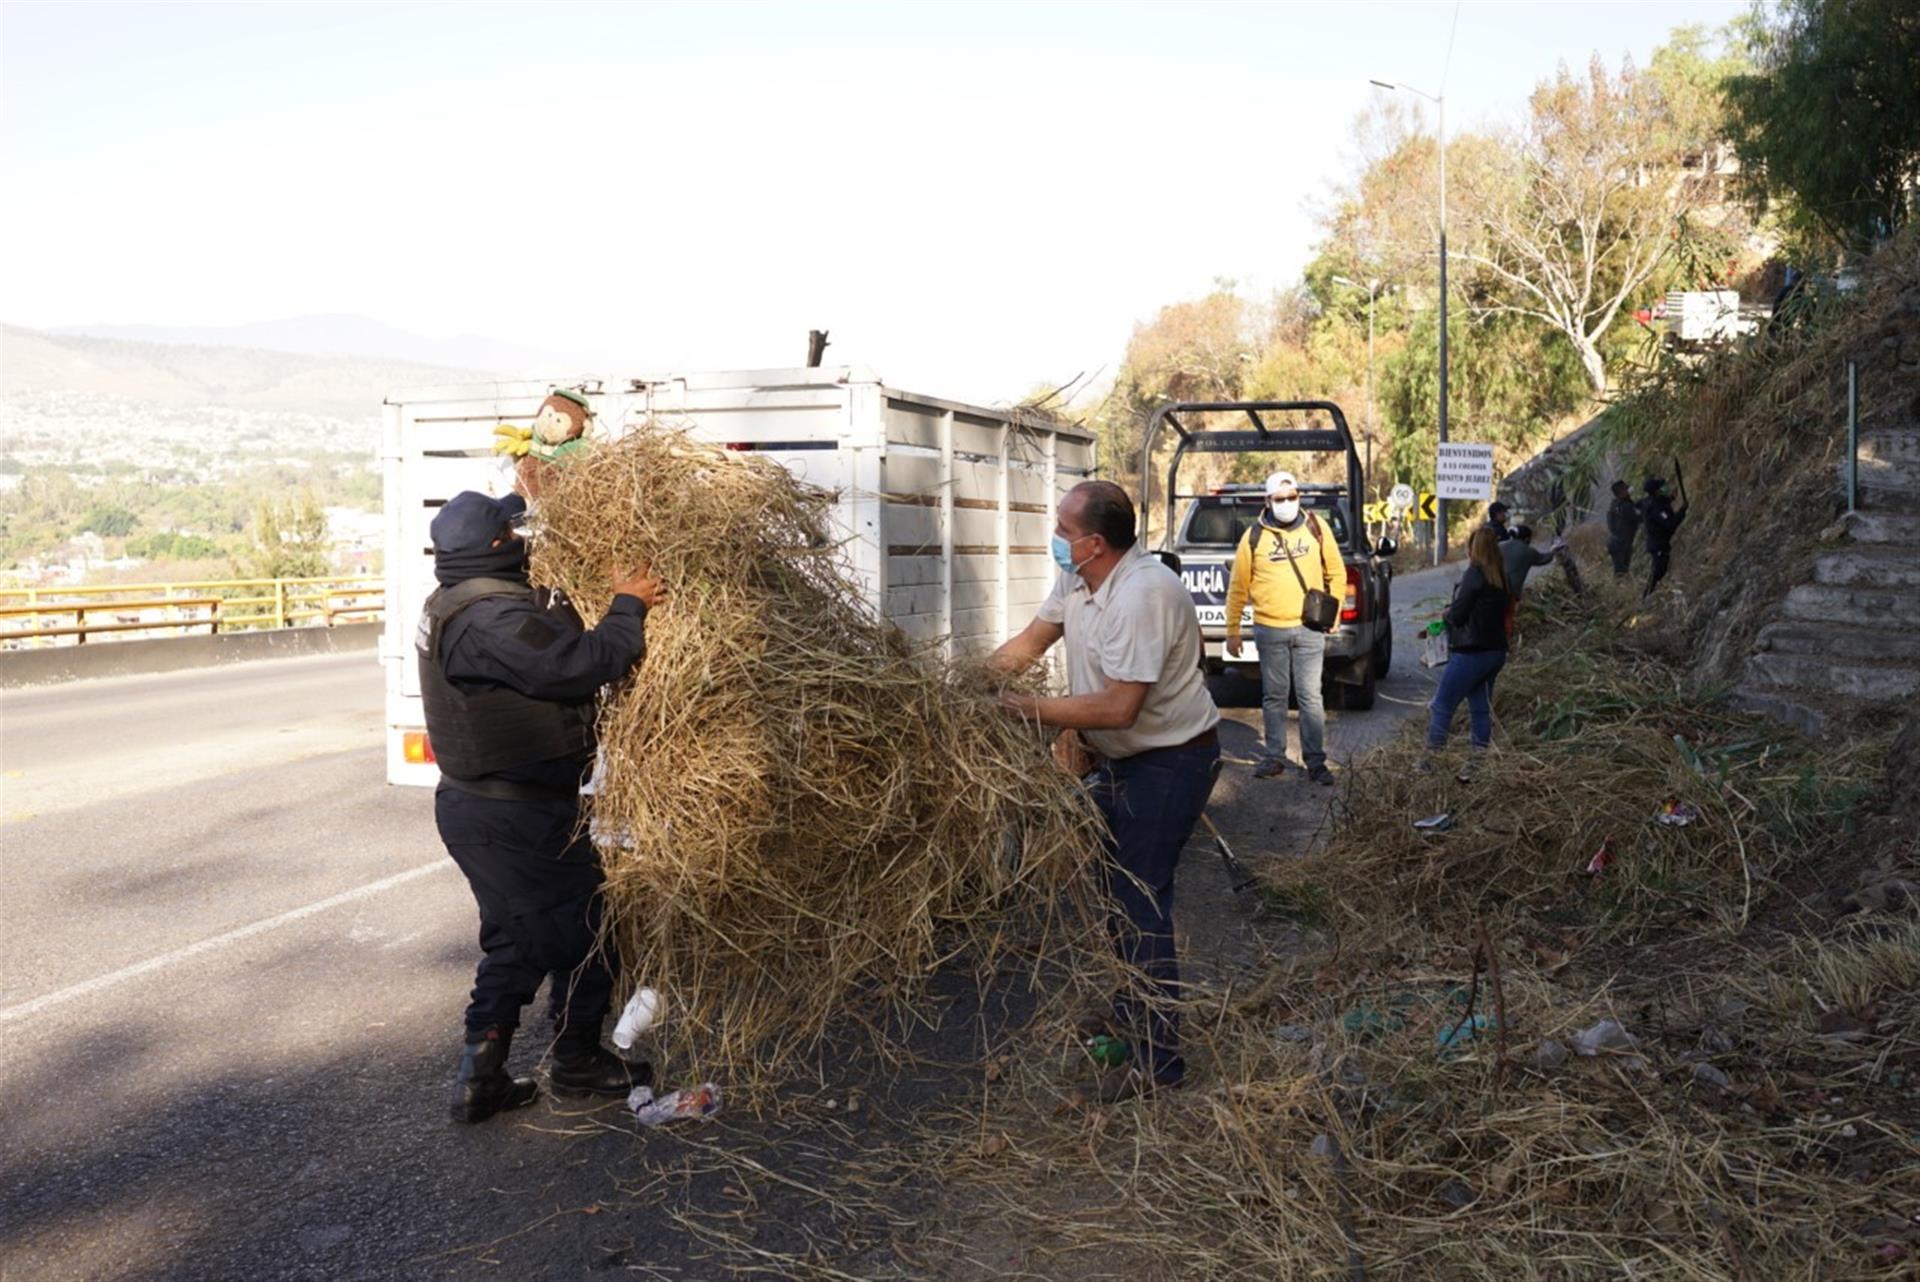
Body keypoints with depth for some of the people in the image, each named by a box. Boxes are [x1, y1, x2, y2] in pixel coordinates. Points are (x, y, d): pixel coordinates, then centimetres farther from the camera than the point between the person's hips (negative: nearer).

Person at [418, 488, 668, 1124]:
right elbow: (579, 665, -30)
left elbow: (553, 654, 14)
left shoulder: (448, 605, 10)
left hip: (470, 803, 10)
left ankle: (479, 1077, 22)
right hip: (517, 818, -10)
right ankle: (577, 1061, 26)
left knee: (517, 939, 19)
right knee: (584, 928, 8)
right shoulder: (491, 617, -24)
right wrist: (629, 605, -17)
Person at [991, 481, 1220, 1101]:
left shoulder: (1143, 594, -31)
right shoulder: (1078, 580, -1)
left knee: (1142, 898, -9)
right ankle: (1133, 1007, 40)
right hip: (1120, 757, 10)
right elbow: (1028, 643, 10)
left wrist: (1032, 709, -27)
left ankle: (1160, 1057, 1)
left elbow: (1118, 707, -33)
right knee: (1116, 883, 21)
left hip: (1169, 761, -10)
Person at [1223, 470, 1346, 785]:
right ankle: (1274, 757, 20)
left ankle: (1316, 762, 9)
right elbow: (1237, 588, 5)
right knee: (1274, 697, 9)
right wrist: (1232, 632, 6)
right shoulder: (1254, 536, 0)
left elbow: (1336, 573, 12)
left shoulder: (1316, 528, 3)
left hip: (1309, 629, 0)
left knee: (1311, 697, 1)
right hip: (1270, 631, 0)